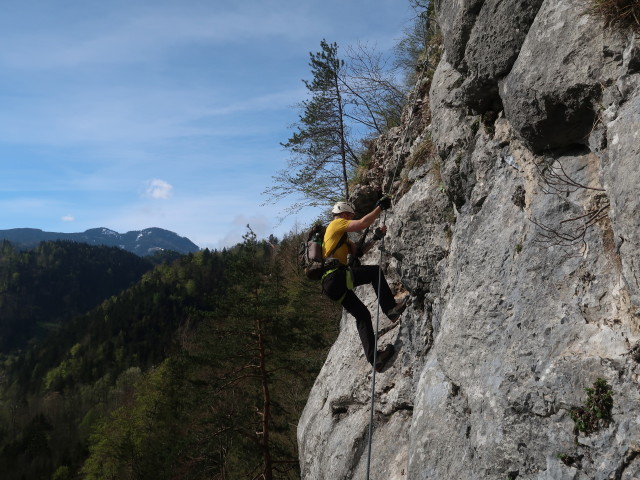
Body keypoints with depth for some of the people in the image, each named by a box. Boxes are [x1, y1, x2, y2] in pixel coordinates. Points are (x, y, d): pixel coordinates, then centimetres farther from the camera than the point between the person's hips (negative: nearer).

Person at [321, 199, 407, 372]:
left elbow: (358, 251, 28)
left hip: (330, 285, 10)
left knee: (362, 314, 4)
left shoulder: (342, 236, 33)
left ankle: (373, 357, -1)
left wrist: (377, 236, 18)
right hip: (336, 275, -10)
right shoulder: (336, 224, 4)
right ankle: (390, 308, -10)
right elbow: (363, 223, -9)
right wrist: (380, 207, 1)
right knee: (375, 271, -8)